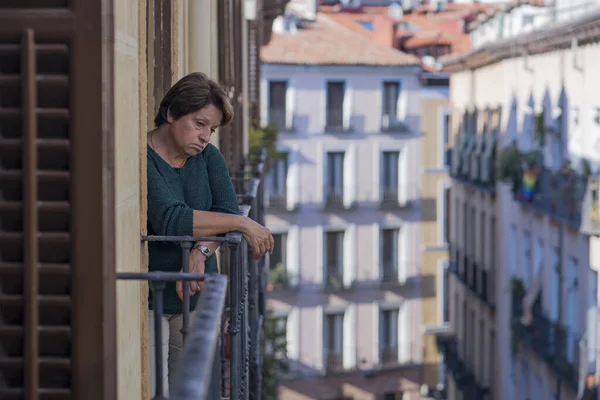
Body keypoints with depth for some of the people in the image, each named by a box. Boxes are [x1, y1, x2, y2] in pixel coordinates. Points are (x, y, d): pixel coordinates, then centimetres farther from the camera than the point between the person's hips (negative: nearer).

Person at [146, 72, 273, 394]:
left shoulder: (208, 157, 9)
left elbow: (226, 211, -3)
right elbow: (169, 220, -25)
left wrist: (201, 252, -23)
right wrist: (243, 224, -22)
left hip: (196, 296, 6)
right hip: (147, 297, -6)